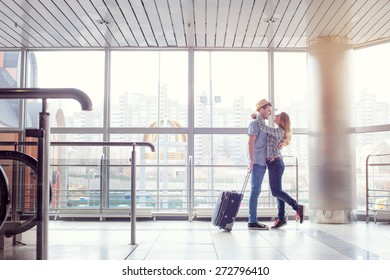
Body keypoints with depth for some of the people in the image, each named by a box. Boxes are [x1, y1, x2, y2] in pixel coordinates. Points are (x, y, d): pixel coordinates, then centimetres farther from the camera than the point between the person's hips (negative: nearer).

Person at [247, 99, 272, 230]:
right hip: (257, 162, -10)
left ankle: (253, 220, 14)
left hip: (262, 163, 10)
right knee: (255, 191, -10)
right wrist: (251, 161, -22)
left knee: (256, 191, 9)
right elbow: (250, 143, -16)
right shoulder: (255, 123, -7)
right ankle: (252, 221, -9)